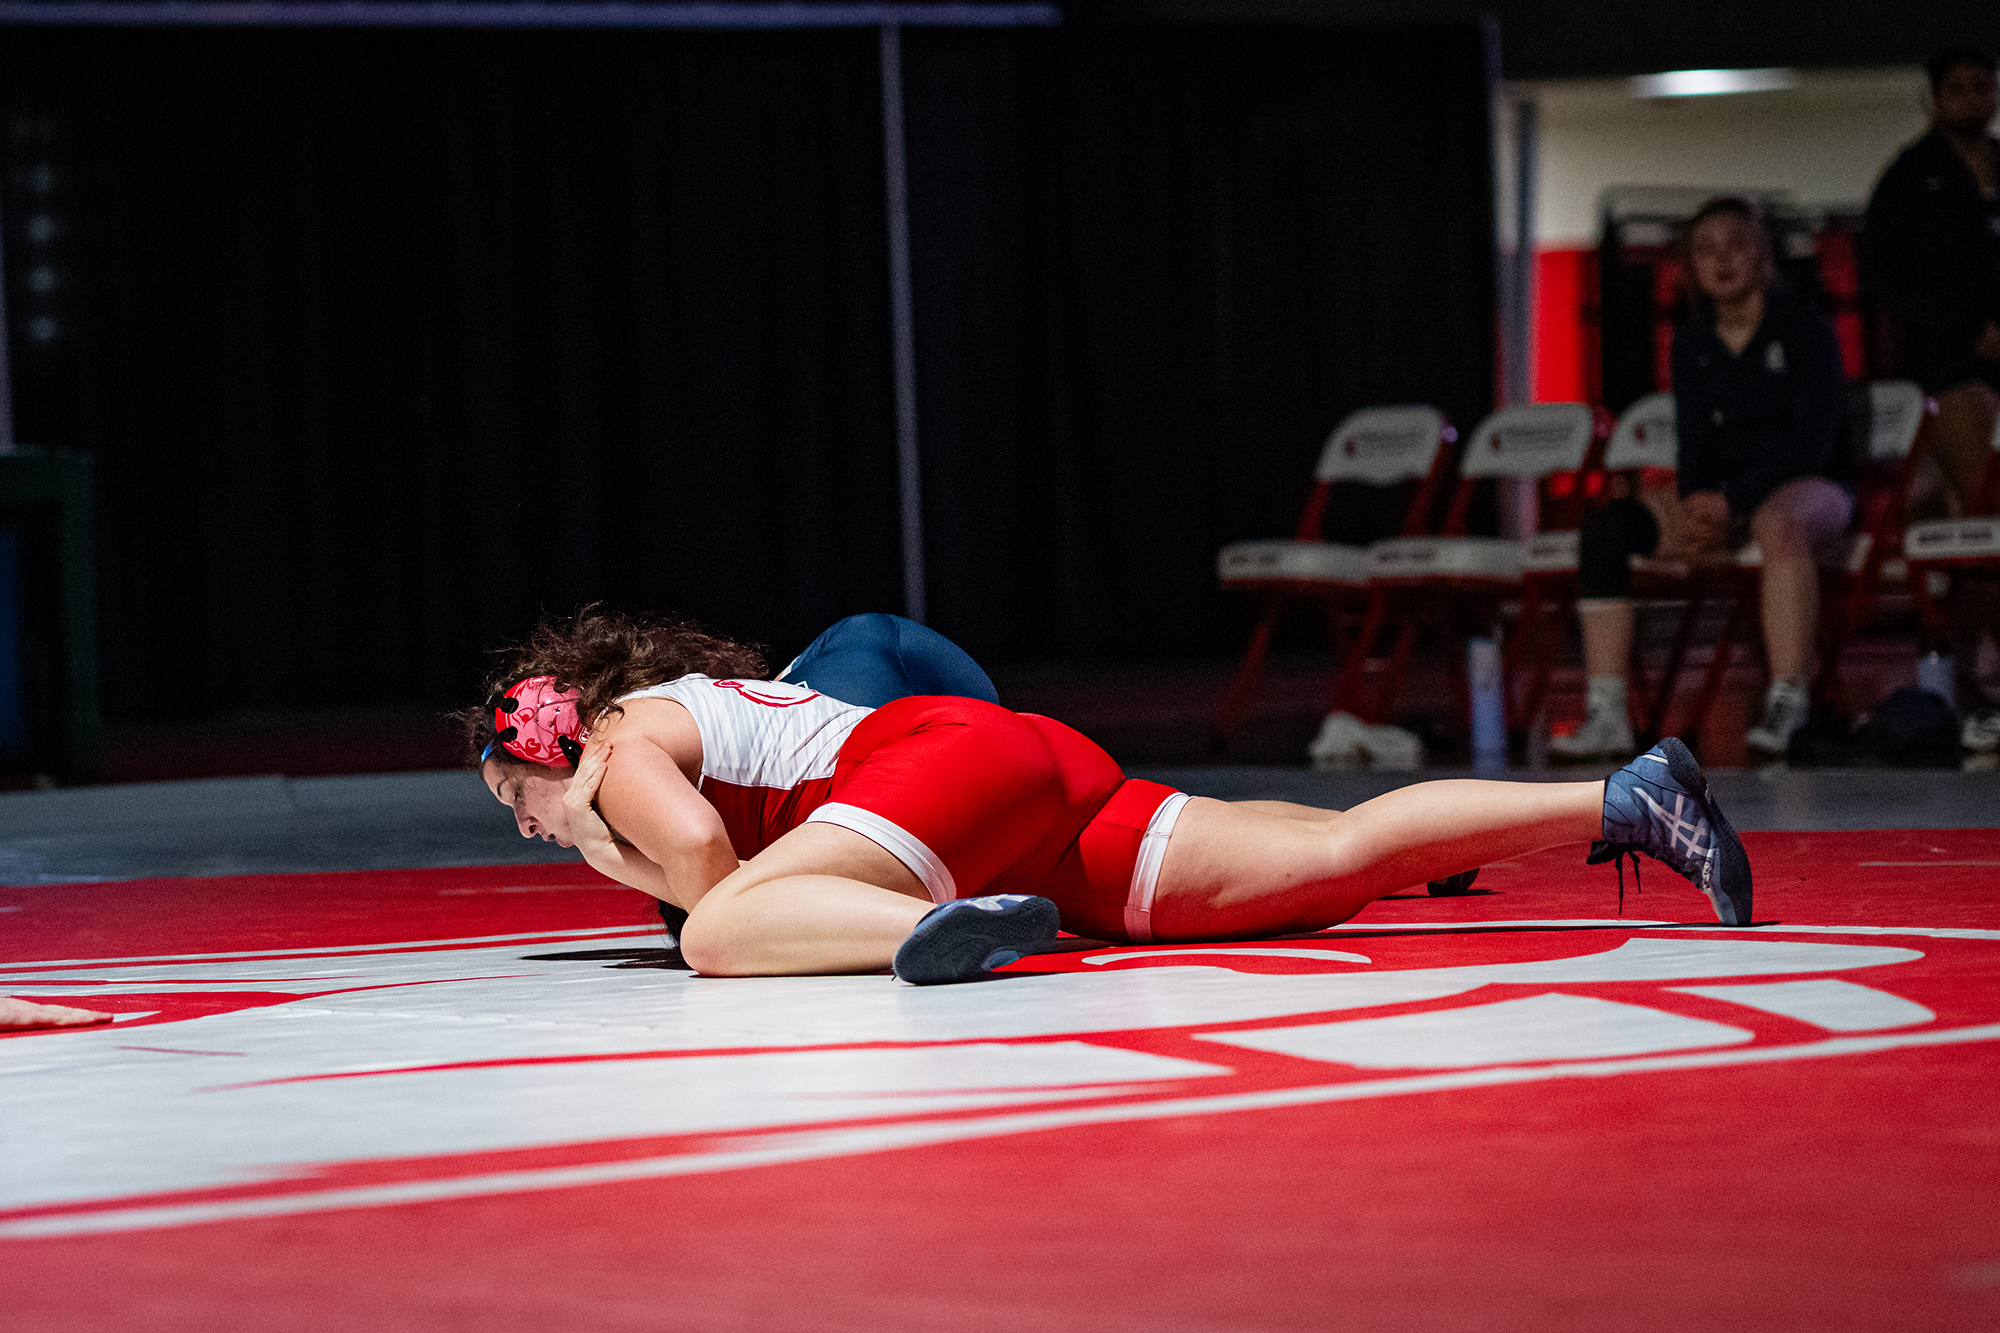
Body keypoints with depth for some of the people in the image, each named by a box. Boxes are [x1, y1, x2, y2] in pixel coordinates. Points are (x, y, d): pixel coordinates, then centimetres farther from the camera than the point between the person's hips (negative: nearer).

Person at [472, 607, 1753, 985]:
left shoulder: (620, 743, 6)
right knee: (1333, 861, 0)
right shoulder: (711, 693, 32)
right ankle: (1624, 797, -5)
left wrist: (608, 852, 7)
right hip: (1042, 761, 9)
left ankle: (945, 932, -50)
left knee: (723, 935, -25)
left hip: (948, 761, -9)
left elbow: (711, 871, -13)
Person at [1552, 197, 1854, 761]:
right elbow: (1694, 440, 10)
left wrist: (1732, 502, -23)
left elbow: (1812, 443, -14)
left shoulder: (1804, 326, -6)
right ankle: (1606, 715, -25)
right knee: (1605, 528, -19)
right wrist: (1694, 510, -13)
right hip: (1718, 497, 5)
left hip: (1810, 486, -5)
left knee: (1778, 522, -43)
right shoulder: (1691, 343, 11)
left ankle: (1787, 704, -45)